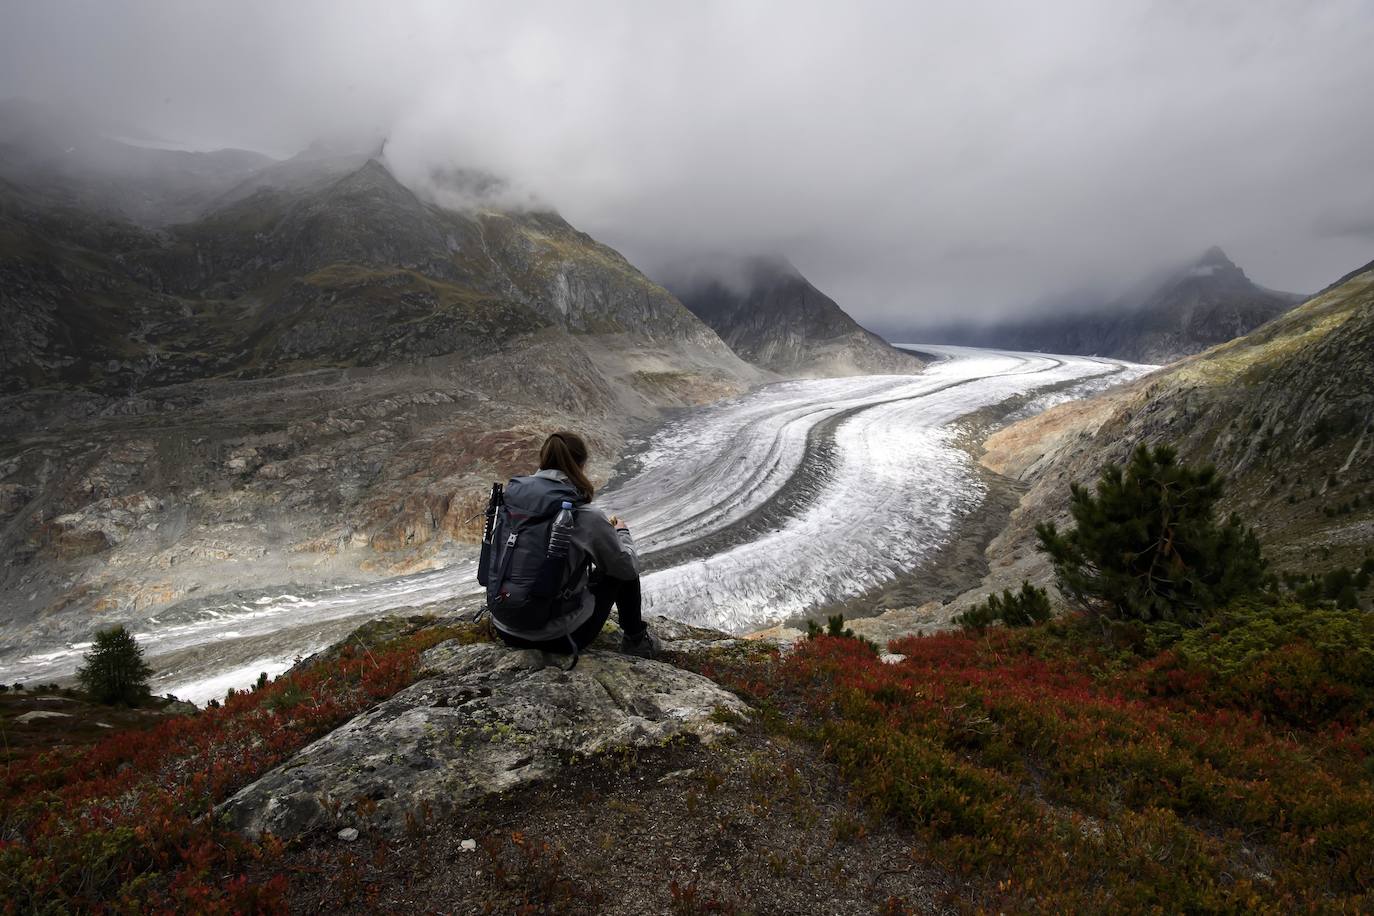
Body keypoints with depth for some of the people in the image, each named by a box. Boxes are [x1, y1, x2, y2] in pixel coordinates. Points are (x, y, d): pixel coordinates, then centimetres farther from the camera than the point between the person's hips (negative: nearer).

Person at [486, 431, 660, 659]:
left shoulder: (510, 496, -7)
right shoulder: (585, 517, -20)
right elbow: (628, 567, -5)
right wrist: (622, 532, 16)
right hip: (558, 639, -5)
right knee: (623, 571, 16)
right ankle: (635, 640, 35)